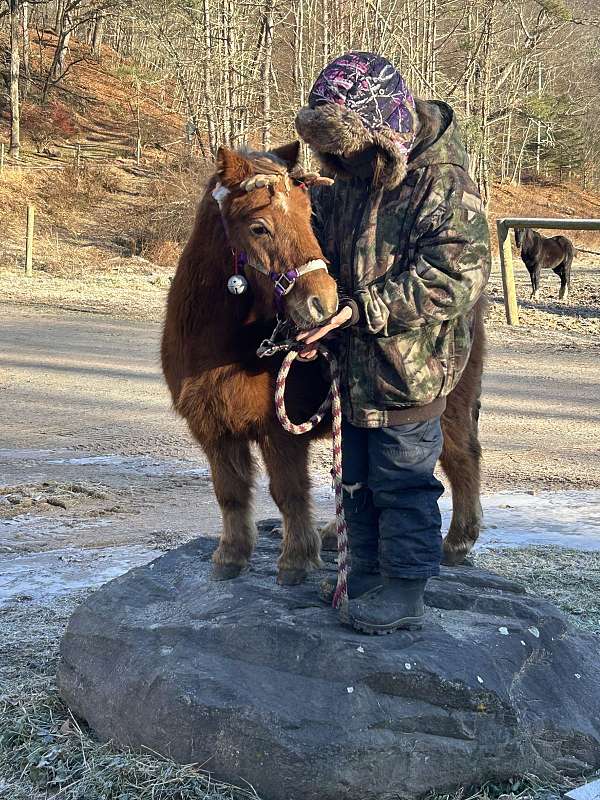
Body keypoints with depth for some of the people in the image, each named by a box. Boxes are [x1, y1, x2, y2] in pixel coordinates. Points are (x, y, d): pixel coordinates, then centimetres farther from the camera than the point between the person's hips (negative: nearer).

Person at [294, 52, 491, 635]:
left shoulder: (443, 183, -19)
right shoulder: (347, 179, 5)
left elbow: (454, 279, -26)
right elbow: (319, 237, 20)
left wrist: (362, 309, -26)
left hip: (410, 368, -8)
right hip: (354, 364, 8)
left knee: (402, 482, 3)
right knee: (356, 478, 19)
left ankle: (405, 592, 17)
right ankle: (366, 574, 36)